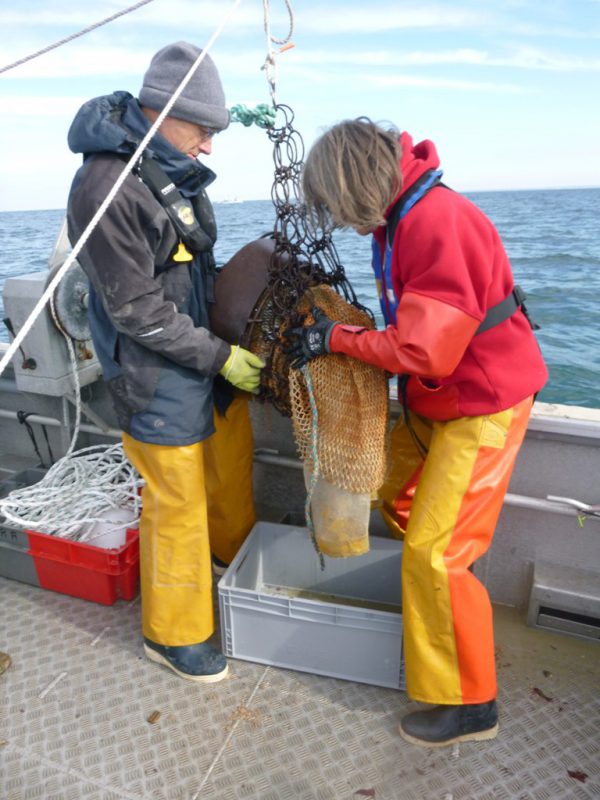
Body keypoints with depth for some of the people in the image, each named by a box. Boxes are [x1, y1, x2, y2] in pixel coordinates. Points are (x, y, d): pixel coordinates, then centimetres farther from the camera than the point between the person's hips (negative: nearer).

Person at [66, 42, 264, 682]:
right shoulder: (104, 187, -21)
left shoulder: (173, 167, 6)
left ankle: (235, 551, 52)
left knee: (231, 455, 23)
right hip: (157, 373, -9)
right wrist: (222, 357, -17)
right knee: (178, 502, 3)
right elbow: (137, 310, -21)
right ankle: (172, 635, 27)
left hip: (208, 349, 9)